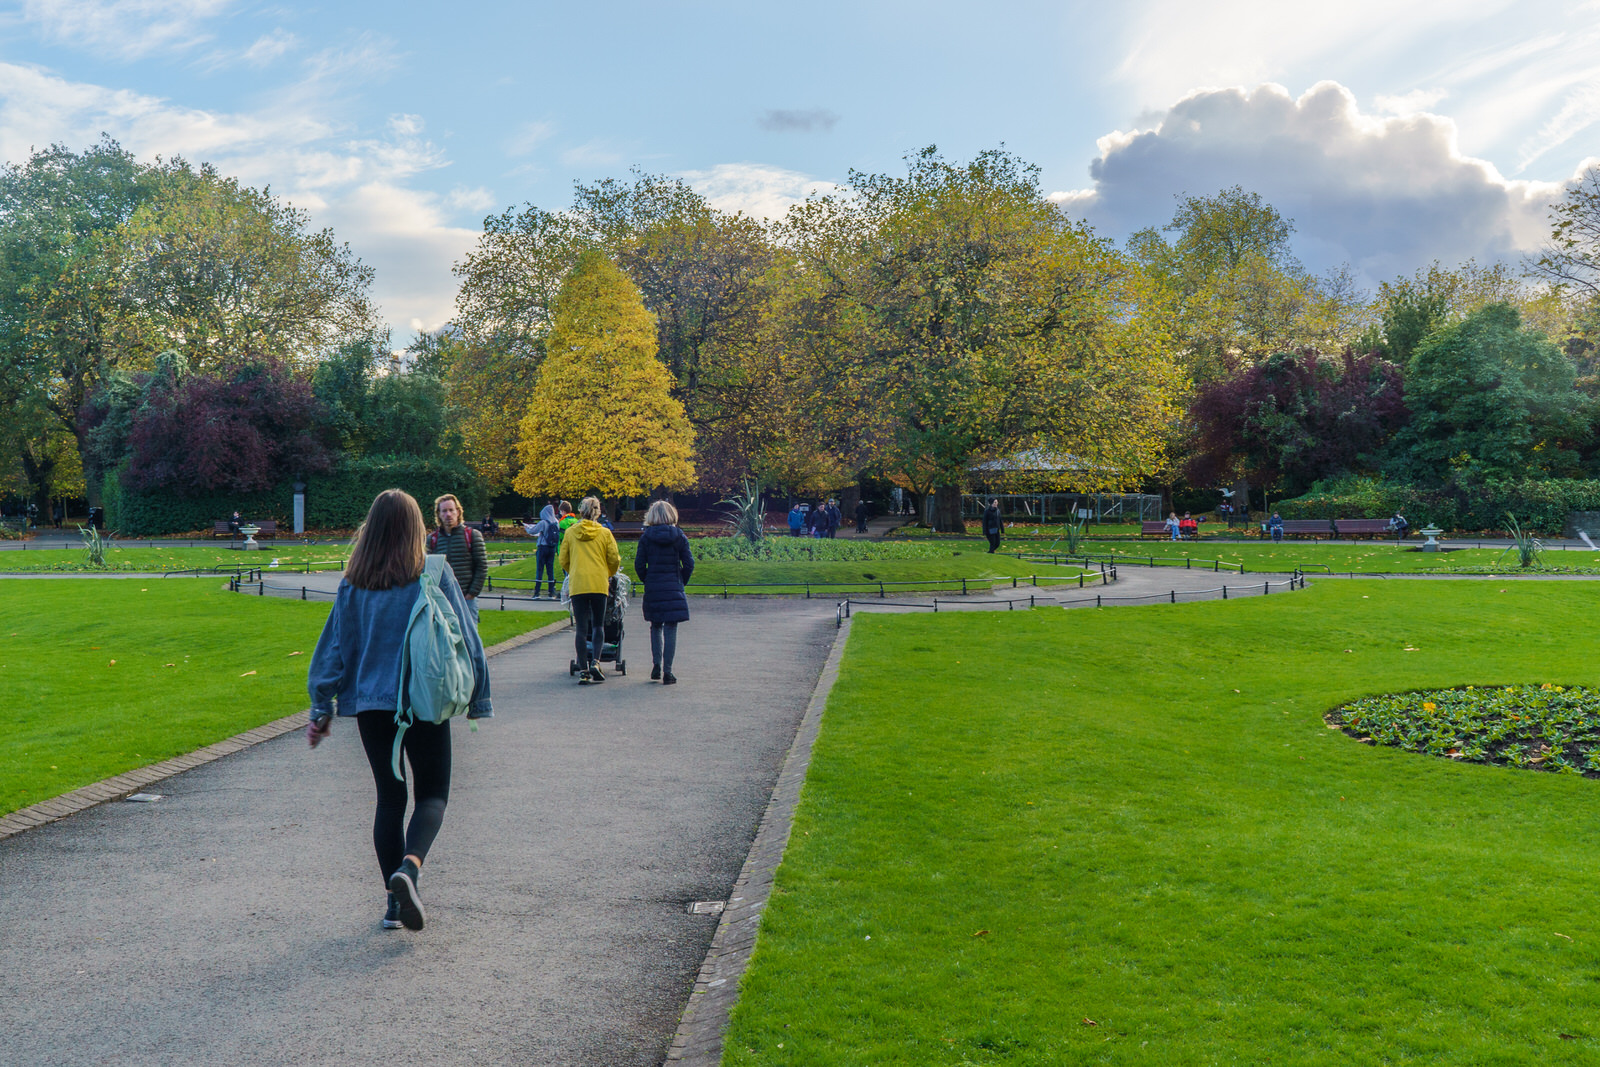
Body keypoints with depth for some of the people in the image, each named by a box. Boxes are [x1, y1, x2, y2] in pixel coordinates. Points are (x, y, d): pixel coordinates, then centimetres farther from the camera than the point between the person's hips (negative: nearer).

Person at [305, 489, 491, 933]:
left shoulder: (353, 584, 0)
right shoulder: (435, 575, -6)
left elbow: (334, 646, 4)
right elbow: (465, 638, -2)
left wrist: (321, 710, 11)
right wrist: (478, 699, 6)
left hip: (370, 702, 3)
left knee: (389, 797, 13)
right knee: (432, 794, 9)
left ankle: (396, 902, 13)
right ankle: (409, 866, -19)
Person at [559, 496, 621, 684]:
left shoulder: (570, 532, 6)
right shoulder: (605, 533, 3)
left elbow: (564, 561, 10)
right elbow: (614, 560, 3)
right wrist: (608, 575, 23)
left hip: (577, 584, 0)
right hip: (599, 584, 0)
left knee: (581, 628, 2)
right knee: (598, 625, 10)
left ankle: (583, 671, 0)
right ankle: (595, 662, -8)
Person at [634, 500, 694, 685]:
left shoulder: (646, 537, -1)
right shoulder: (679, 536, -1)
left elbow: (639, 565, -4)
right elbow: (689, 564, -3)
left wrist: (648, 582, 10)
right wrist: (681, 583, 9)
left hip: (653, 589, 1)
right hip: (674, 589, -1)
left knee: (655, 627, 17)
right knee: (670, 629, 1)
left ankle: (656, 665, 10)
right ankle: (667, 672, -2)